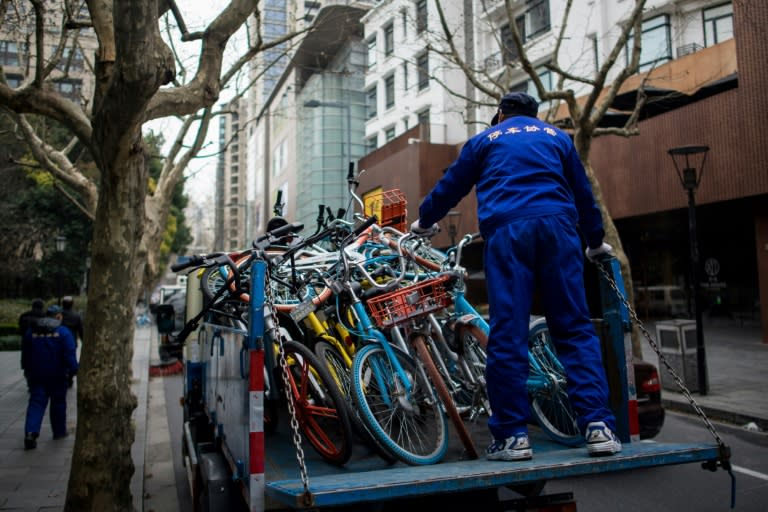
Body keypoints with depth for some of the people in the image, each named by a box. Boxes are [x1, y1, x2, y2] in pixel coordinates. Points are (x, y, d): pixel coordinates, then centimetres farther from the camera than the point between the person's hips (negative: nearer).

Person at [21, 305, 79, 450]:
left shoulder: (31, 331, 6)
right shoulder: (63, 332, -8)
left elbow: (25, 354, 16)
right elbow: (70, 355, -14)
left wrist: (27, 370, 27)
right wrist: (74, 371, -9)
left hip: (37, 375, 3)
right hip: (58, 375, -3)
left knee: (36, 402, 2)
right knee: (58, 403, 11)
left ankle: (31, 432, -16)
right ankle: (59, 431, 19)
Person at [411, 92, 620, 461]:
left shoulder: (485, 139, 24)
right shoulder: (557, 136, 29)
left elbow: (450, 187, 27)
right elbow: (583, 193, 32)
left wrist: (423, 221, 43)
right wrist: (596, 242, 44)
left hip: (505, 229, -2)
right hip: (557, 225, 2)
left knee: (507, 334, -3)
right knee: (574, 328, 3)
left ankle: (512, 435, -2)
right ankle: (598, 425, -5)